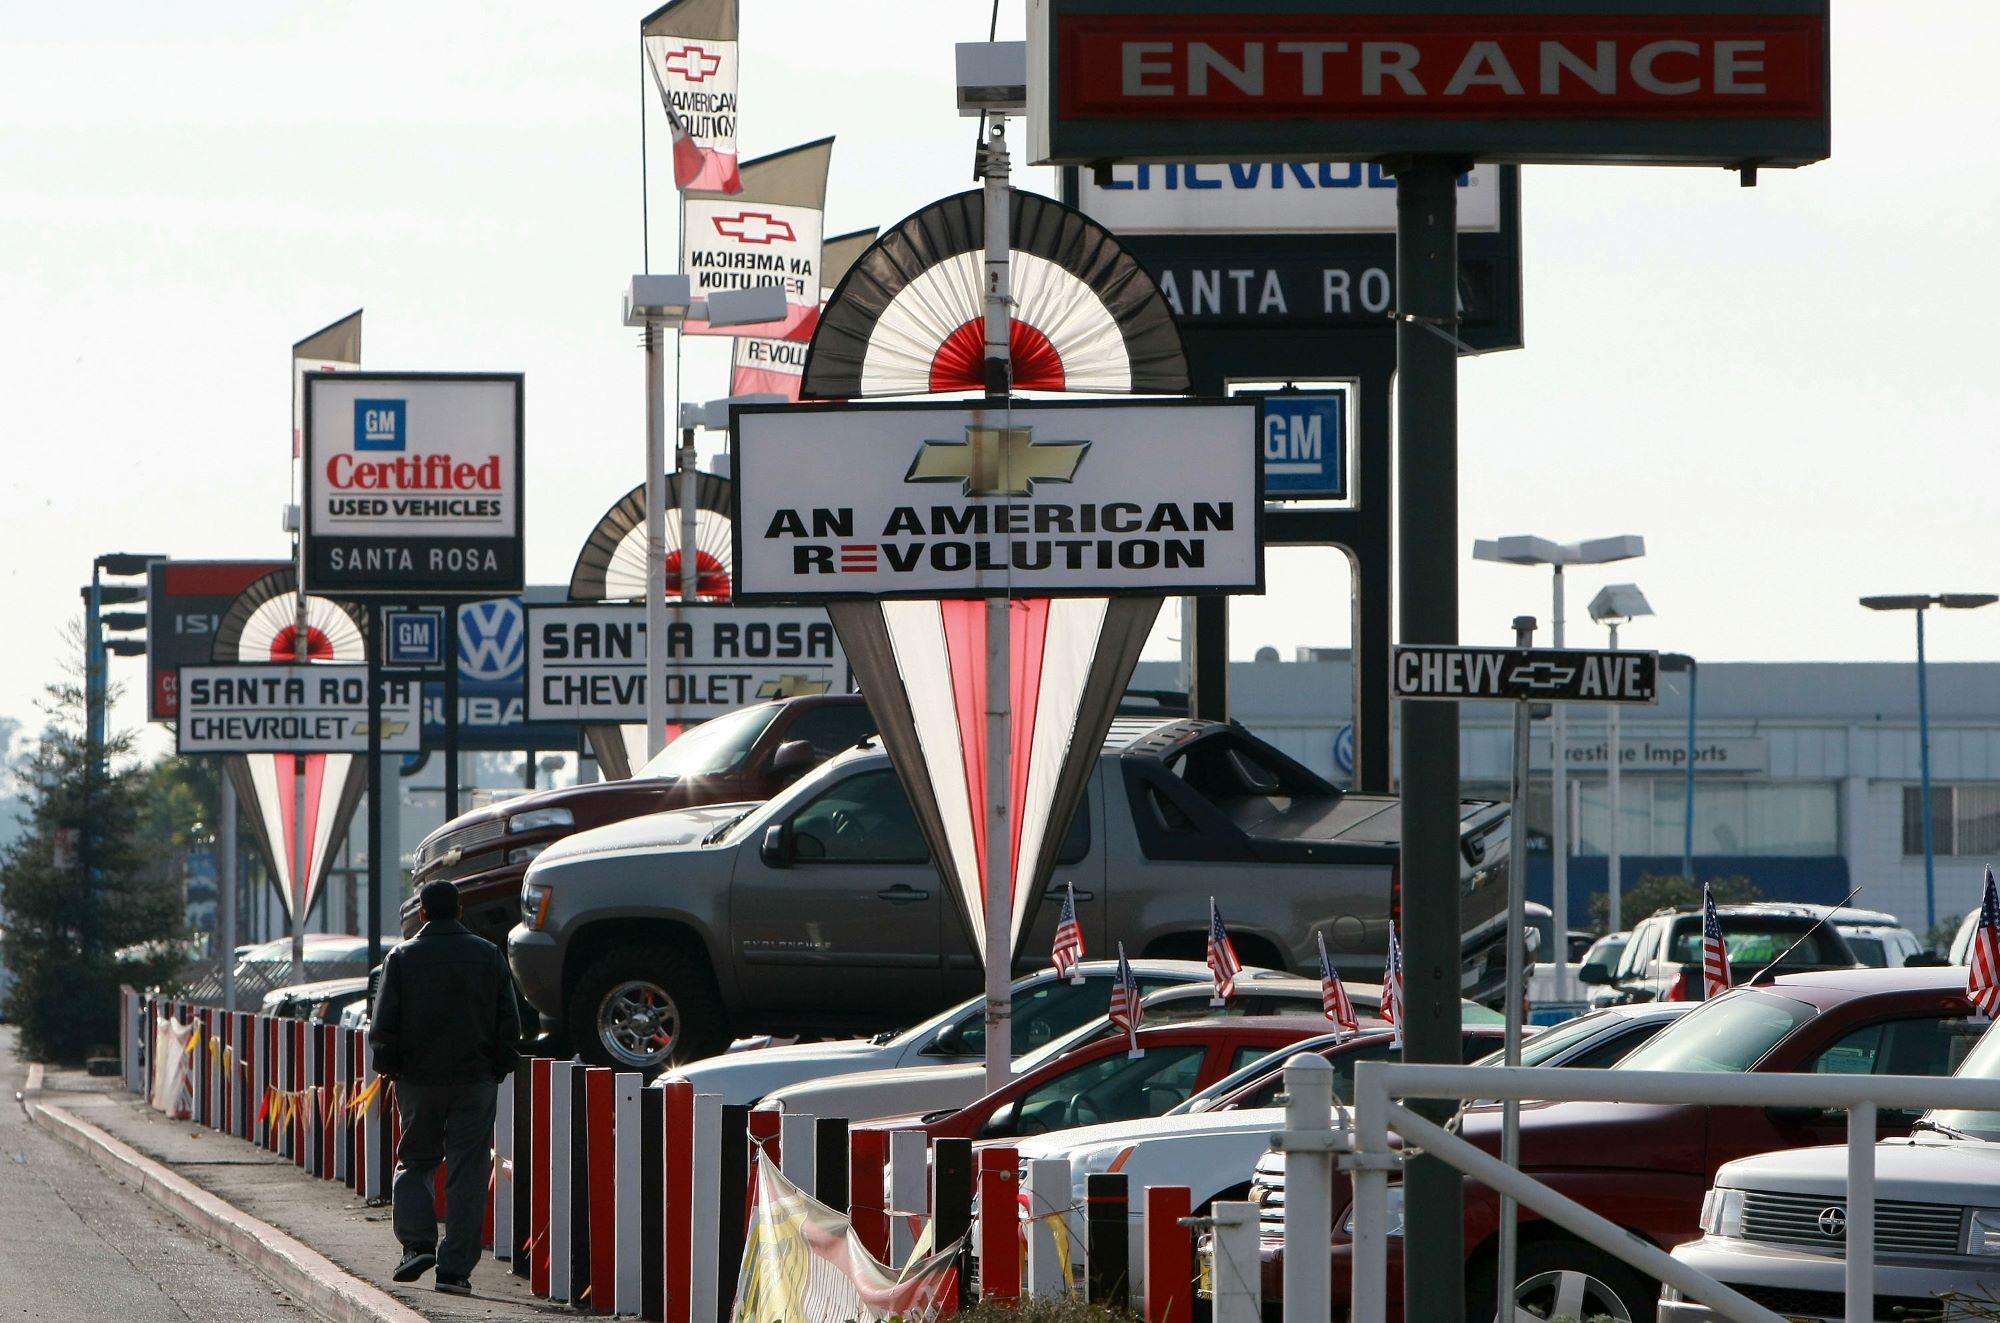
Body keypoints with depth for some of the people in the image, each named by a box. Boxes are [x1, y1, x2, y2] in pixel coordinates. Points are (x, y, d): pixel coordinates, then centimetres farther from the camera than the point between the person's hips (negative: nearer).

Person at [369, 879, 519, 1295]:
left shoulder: (403, 958, -2)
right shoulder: (489, 956, 1)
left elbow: (383, 1025, -3)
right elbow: (509, 1024, 2)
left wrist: (388, 1068, 8)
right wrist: (498, 1069, 12)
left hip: (418, 1080, 0)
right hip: (476, 1081, 0)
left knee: (415, 1163, 15)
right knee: (467, 1173, 2)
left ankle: (418, 1242, -4)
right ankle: (455, 1268, -3)